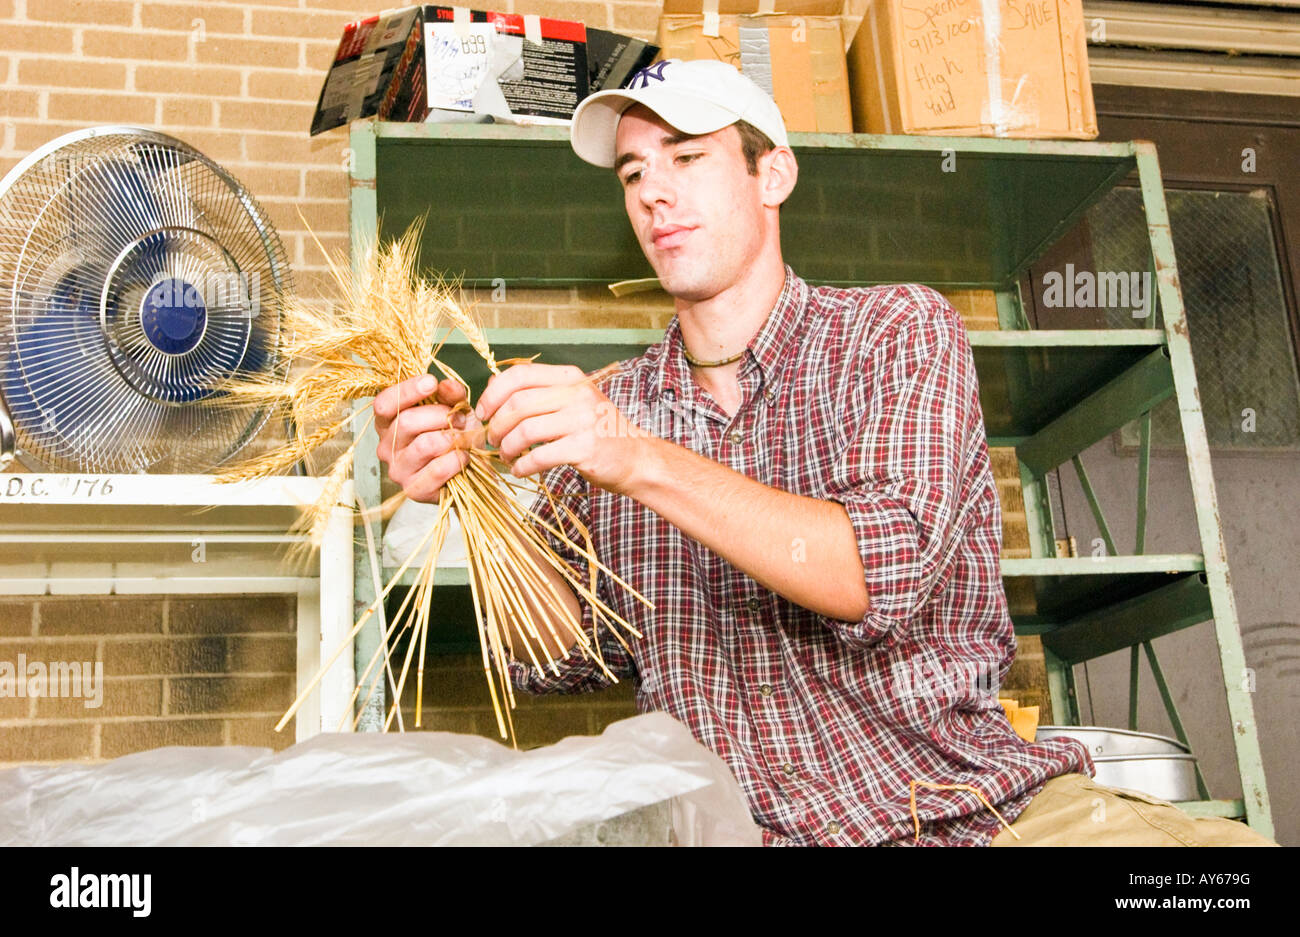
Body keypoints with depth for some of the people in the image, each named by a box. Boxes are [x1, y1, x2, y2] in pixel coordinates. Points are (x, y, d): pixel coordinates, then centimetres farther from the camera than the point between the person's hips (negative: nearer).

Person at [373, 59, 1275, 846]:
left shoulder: (898, 329, -1)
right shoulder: (606, 410, 9)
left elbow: (882, 575, -16)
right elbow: (566, 658, 5)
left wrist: (644, 463, -25)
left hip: (980, 805, -3)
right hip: (749, 828, 3)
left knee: (1228, 842, -27)